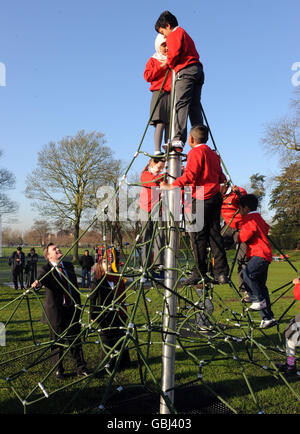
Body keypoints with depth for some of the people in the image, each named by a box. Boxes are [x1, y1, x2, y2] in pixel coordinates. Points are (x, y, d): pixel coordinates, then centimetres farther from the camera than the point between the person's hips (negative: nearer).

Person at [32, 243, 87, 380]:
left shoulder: (69, 266, 7)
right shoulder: (45, 269, -8)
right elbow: (40, 279, -30)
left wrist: (78, 304, 12)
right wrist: (36, 284, -54)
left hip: (72, 310, 4)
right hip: (56, 312, -4)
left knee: (75, 340, 12)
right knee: (57, 342, 8)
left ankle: (81, 369, 23)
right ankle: (58, 371, 26)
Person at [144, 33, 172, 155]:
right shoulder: (153, 60, 16)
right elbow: (147, 76, 1)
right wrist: (162, 66, -5)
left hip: (172, 95, 3)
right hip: (159, 93, -3)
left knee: (170, 124, -5)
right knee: (160, 123, -16)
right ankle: (157, 151, -22)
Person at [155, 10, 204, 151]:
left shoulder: (175, 34, 5)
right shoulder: (185, 34, 33)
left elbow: (175, 52, -10)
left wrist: (168, 62, 9)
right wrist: (171, 62, 25)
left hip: (185, 71, -9)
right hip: (198, 70, 9)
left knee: (181, 104, -19)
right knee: (195, 107, 2)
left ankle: (178, 140, -31)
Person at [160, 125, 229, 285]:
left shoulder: (196, 152, -5)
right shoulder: (213, 153, 19)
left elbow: (189, 176, -15)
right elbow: (221, 178, 19)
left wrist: (170, 186, -11)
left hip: (201, 199, -8)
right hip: (215, 198, 8)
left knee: (198, 236, -4)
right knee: (214, 235, 8)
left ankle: (200, 273, -2)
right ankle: (221, 273, 7)